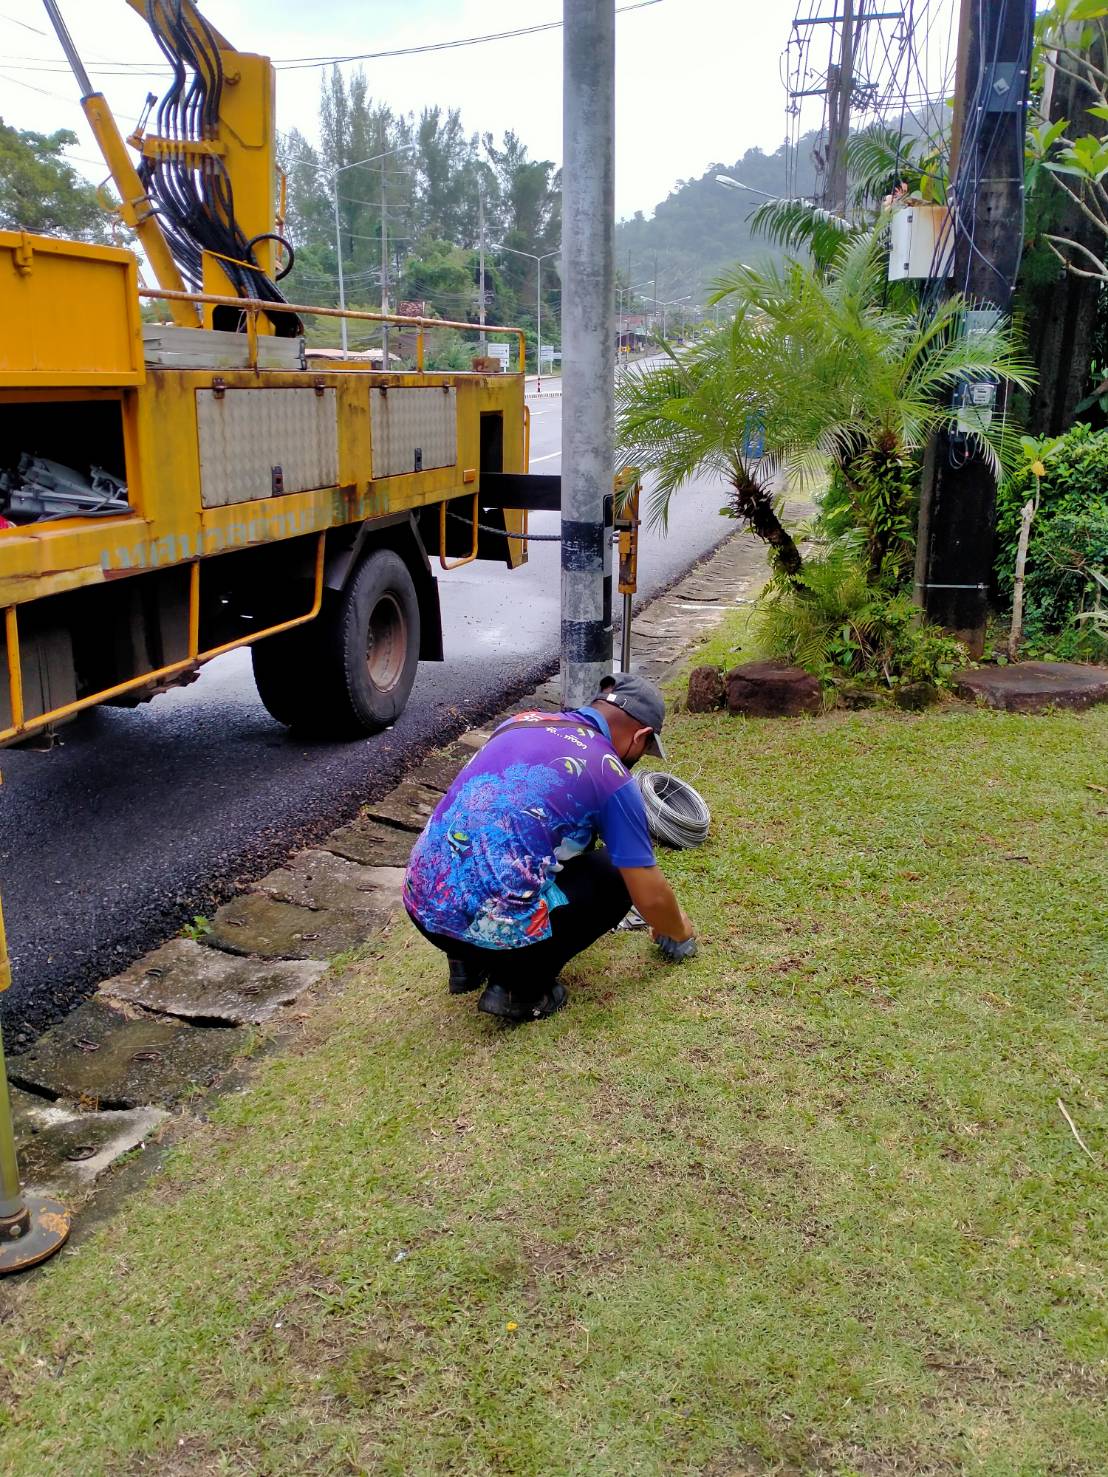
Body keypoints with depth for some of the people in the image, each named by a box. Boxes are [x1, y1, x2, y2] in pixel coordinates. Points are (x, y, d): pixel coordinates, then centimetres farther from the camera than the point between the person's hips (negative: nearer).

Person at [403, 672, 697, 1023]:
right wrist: (679, 932, 27)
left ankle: (470, 961, 24)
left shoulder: (521, 720, 16)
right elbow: (650, 896, 2)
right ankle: (520, 987, 7)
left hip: (422, 905, 7)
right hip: (491, 925, -7)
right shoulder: (610, 776, -2)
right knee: (615, 875, 15)